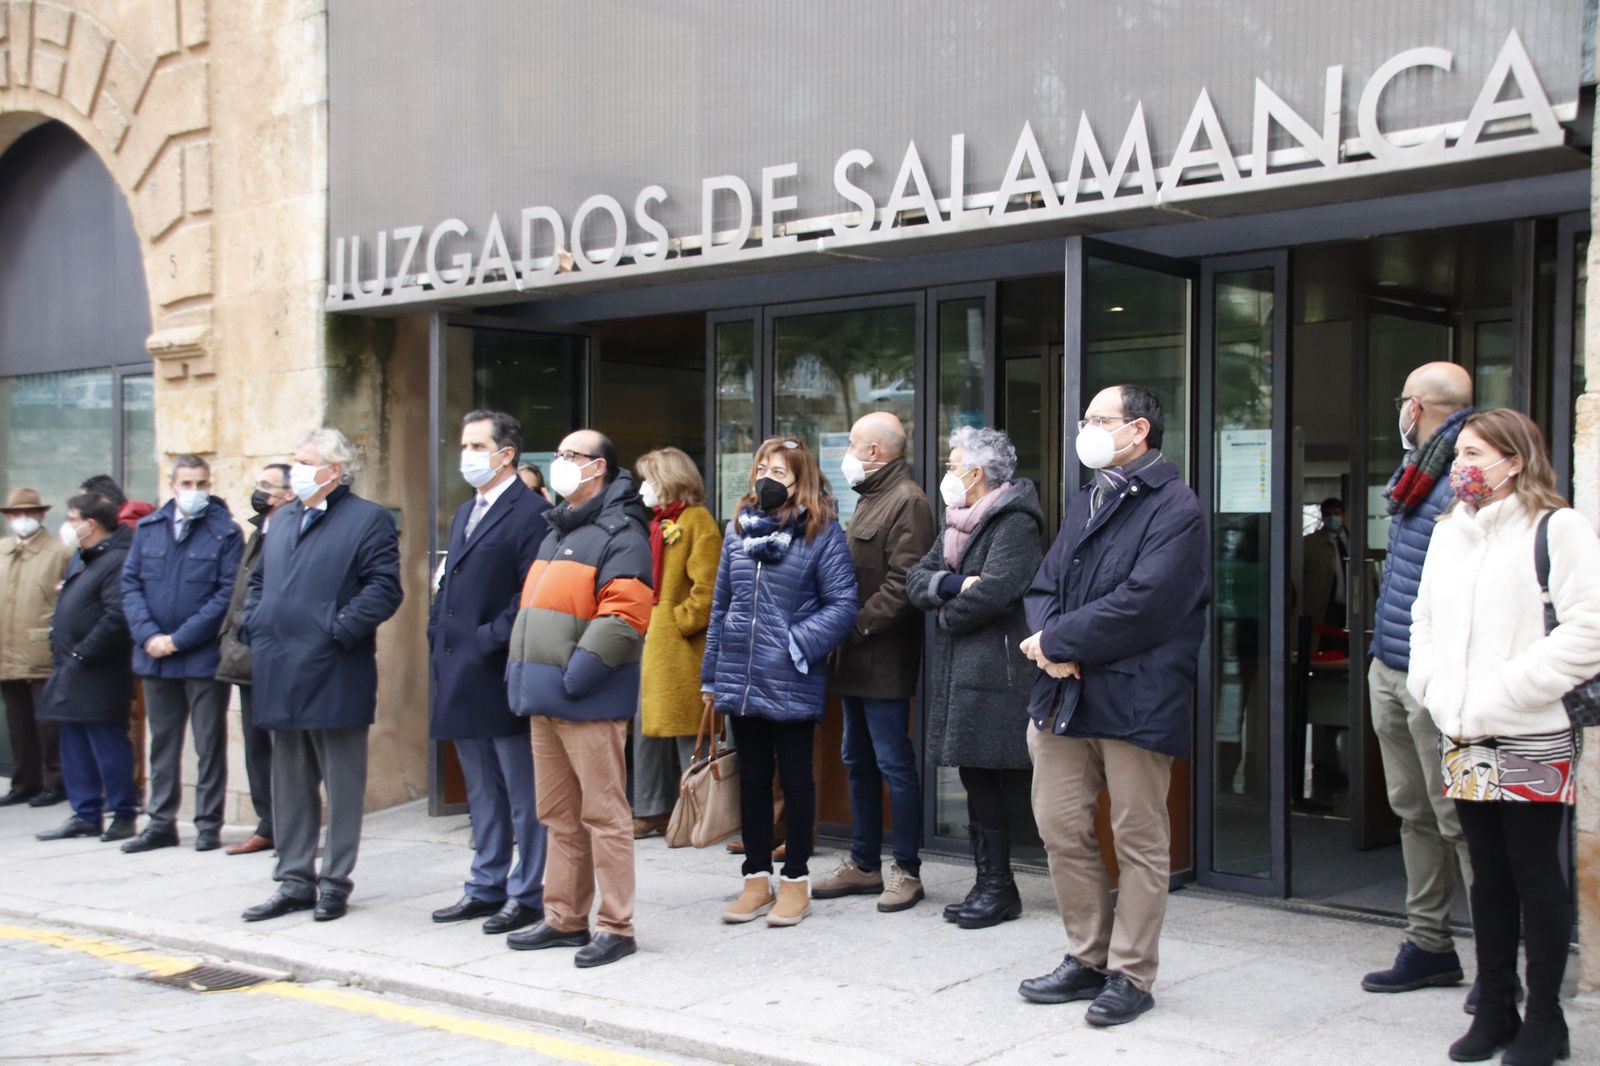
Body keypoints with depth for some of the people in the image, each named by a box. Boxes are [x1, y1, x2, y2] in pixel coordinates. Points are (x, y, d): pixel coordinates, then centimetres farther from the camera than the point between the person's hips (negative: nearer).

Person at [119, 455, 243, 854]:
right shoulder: (148, 528, 8)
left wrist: (179, 639, -14)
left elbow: (228, 593, -11)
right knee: (162, 742, 13)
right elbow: (130, 584, 5)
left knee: (210, 744, 4)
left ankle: (209, 824, 13)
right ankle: (161, 823, 21)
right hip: (154, 655, 4)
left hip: (204, 657, -4)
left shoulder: (225, 532, -6)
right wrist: (149, 635, -9)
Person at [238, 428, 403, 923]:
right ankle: (295, 881, 21)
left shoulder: (368, 520, -6)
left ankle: (335, 882, 12)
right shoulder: (284, 520, 17)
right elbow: (258, 581, 23)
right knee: (290, 783, 13)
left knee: (342, 783, 3)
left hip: (333, 677, -7)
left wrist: (339, 631, -20)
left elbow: (383, 588, -15)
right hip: (280, 677, 7)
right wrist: (254, 629, 8)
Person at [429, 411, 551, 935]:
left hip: (503, 675, -9)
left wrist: (491, 639, -18)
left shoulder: (531, 512, -10)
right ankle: (487, 887, 25)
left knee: (523, 793, 1)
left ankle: (527, 894, 9)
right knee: (482, 791, 16)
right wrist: (439, 639, 9)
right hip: (462, 677, 9)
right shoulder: (466, 513, 19)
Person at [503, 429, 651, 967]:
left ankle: (617, 927, 3)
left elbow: (624, 616, -21)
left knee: (604, 813, -4)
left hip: (588, 700, -9)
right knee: (559, 816, 15)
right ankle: (564, 919, 24)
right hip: (544, 699, 10)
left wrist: (576, 675, -22)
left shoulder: (619, 532, -10)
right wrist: (522, 673, 14)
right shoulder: (556, 530, 20)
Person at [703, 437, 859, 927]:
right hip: (740, 680, 5)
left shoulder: (821, 532, -7)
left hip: (792, 684, -5)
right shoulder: (738, 529, 9)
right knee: (752, 779, 13)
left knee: (795, 779, 7)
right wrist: (711, 675, 13)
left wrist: (799, 644, -19)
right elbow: (721, 605, 13)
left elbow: (842, 603, -11)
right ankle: (757, 878, 23)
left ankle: (796, 880, 18)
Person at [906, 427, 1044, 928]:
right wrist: (950, 583, -10)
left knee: (985, 781, -5)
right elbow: (916, 579, 11)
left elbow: (994, 591, -22)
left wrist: (946, 614, -6)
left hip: (994, 672, -9)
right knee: (976, 781, 11)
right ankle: (987, 884, 19)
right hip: (958, 670, 9)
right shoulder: (957, 523, 19)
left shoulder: (1014, 524, -10)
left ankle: (999, 889, 4)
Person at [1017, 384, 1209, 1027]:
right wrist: (1049, 644, -7)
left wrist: (1056, 642, -12)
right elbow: (1044, 587, 15)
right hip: (1064, 692, 8)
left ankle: (1131, 974, 13)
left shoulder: (1174, 506, -8)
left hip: (1136, 699, -8)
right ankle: (1087, 957, 24)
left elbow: (1142, 605, -19)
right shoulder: (1084, 503, 19)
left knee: (1139, 840, 3)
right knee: (1060, 827, 10)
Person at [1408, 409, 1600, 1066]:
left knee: (1536, 876, 2)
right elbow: (1424, 622, 20)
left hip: (1532, 741, -6)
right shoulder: (1447, 534, 14)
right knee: (1489, 877, 13)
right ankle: (1495, 1011, 22)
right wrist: (1438, 692, 3)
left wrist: (1499, 693, -18)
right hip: (1464, 742, 6)